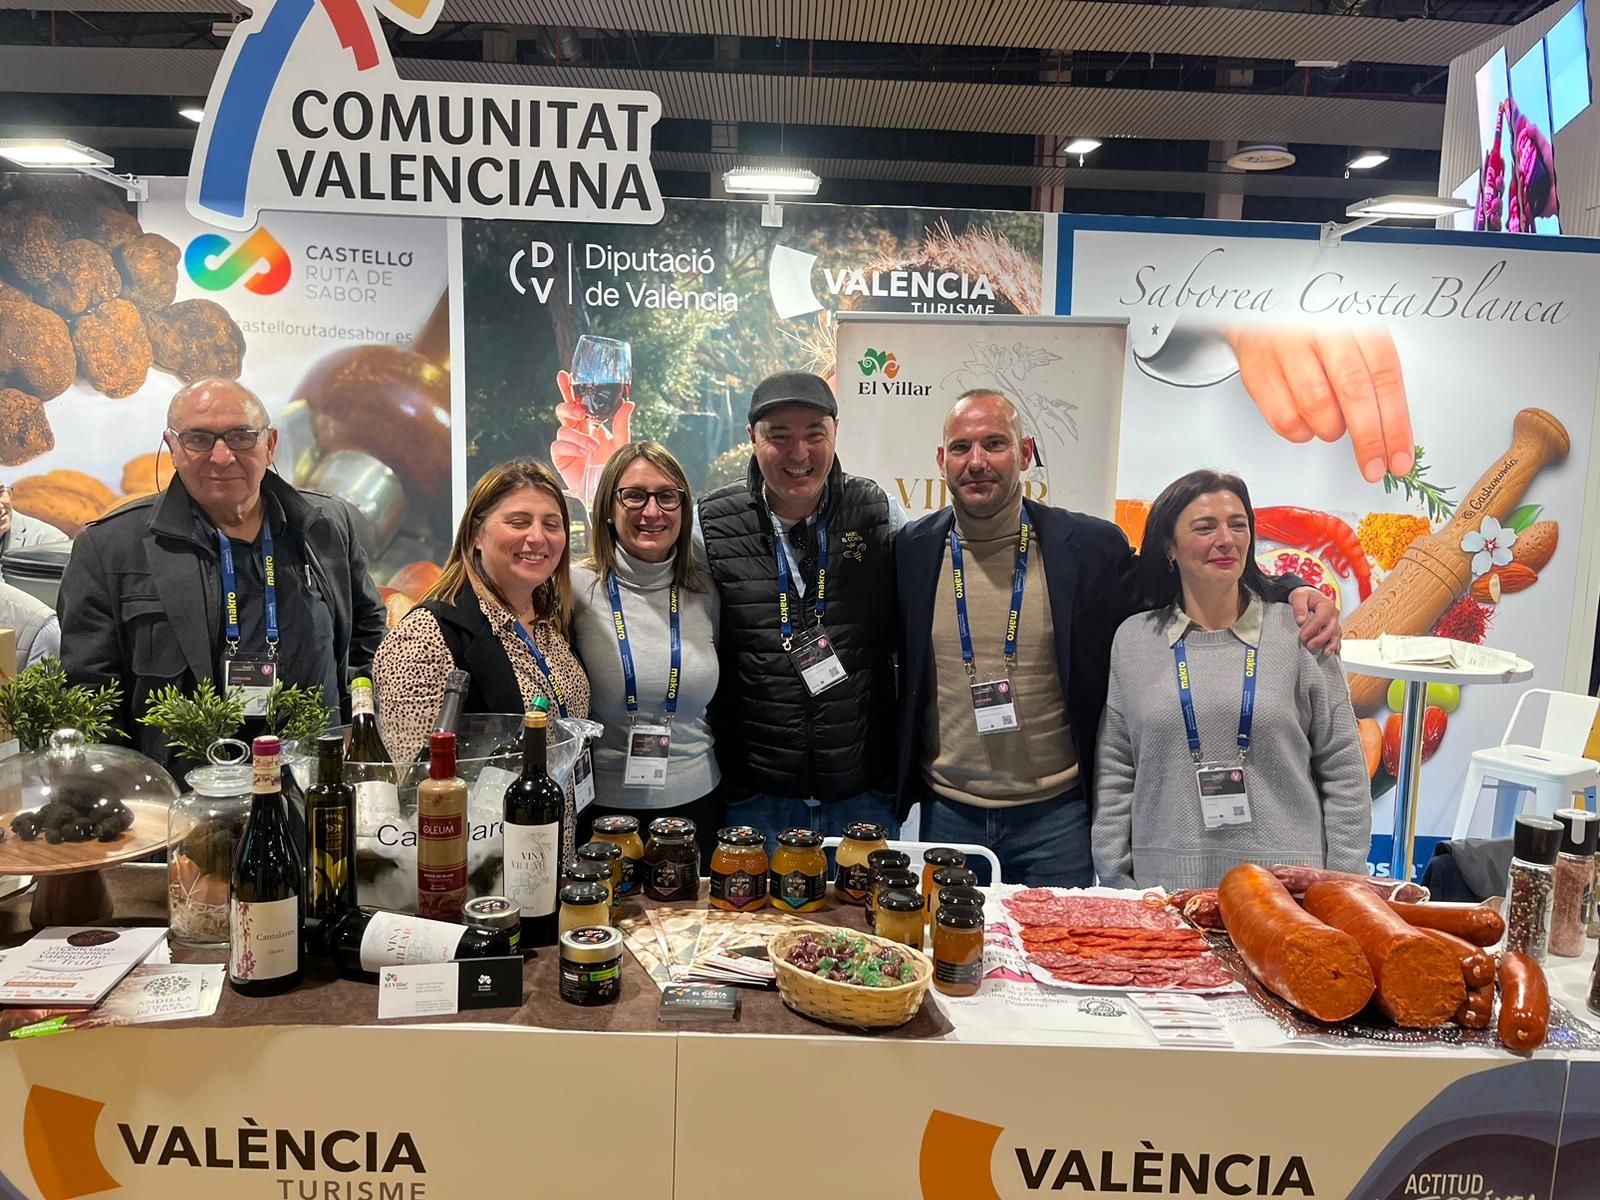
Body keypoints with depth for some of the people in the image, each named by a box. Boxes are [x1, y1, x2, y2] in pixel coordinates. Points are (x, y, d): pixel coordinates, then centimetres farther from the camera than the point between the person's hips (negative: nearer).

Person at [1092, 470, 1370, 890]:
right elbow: (1114, 775, 5)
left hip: (1288, 884, -1)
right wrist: (1115, 885, 2)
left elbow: (1343, 772, 2)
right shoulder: (1133, 640, 3)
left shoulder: (1298, 633, -1)